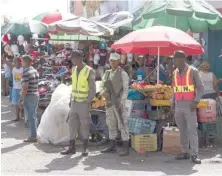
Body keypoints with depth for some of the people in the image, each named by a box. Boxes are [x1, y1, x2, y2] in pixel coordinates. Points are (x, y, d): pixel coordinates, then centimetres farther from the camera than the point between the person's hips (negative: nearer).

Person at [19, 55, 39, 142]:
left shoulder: (26, 73, -17)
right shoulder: (35, 71, 10)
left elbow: (25, 88, -20)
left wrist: (21, 100, -15)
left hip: (29, 96, -8)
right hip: (36, 95, 8)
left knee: (30, 117, -3)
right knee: (33, 116, 15)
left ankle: (33, 136, 1)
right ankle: (33, 135, 21)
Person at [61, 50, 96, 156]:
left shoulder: (89, 71, -10)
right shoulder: (74, 69, 10)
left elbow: (93, 90, -9)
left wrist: (88, 102, -14)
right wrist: (71, 99, 12)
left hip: (84, 103, -6)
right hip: (74, 102, 6)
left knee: (84, 125, 1)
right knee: (72, 124, 5)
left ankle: (85, 148, 11)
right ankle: (72, 147, 10)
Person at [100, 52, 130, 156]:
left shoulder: (123, 74, -6)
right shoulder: (107, 73, 12)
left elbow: (125, 89, -10)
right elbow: (103, 85, 16)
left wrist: (122, 103, -18)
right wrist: (104, 92, -7)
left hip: (119, 102, -7)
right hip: (109, 102, 7)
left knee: (122, 124, -7)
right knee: (111, 124, 14)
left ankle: (125, 147, -4)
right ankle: (112, 145, 24)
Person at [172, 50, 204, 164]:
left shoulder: (193, 71, -4)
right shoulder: (175, 73, 11)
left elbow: (200, 88, -4)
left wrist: (196, 101, -15)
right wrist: (173, 102, 9)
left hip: (189, 105, -5)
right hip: (178, 105, 5)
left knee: (192, 129, -9)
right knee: (182, 130, 7)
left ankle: (194, 155, -7)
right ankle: (185, 152, 14)